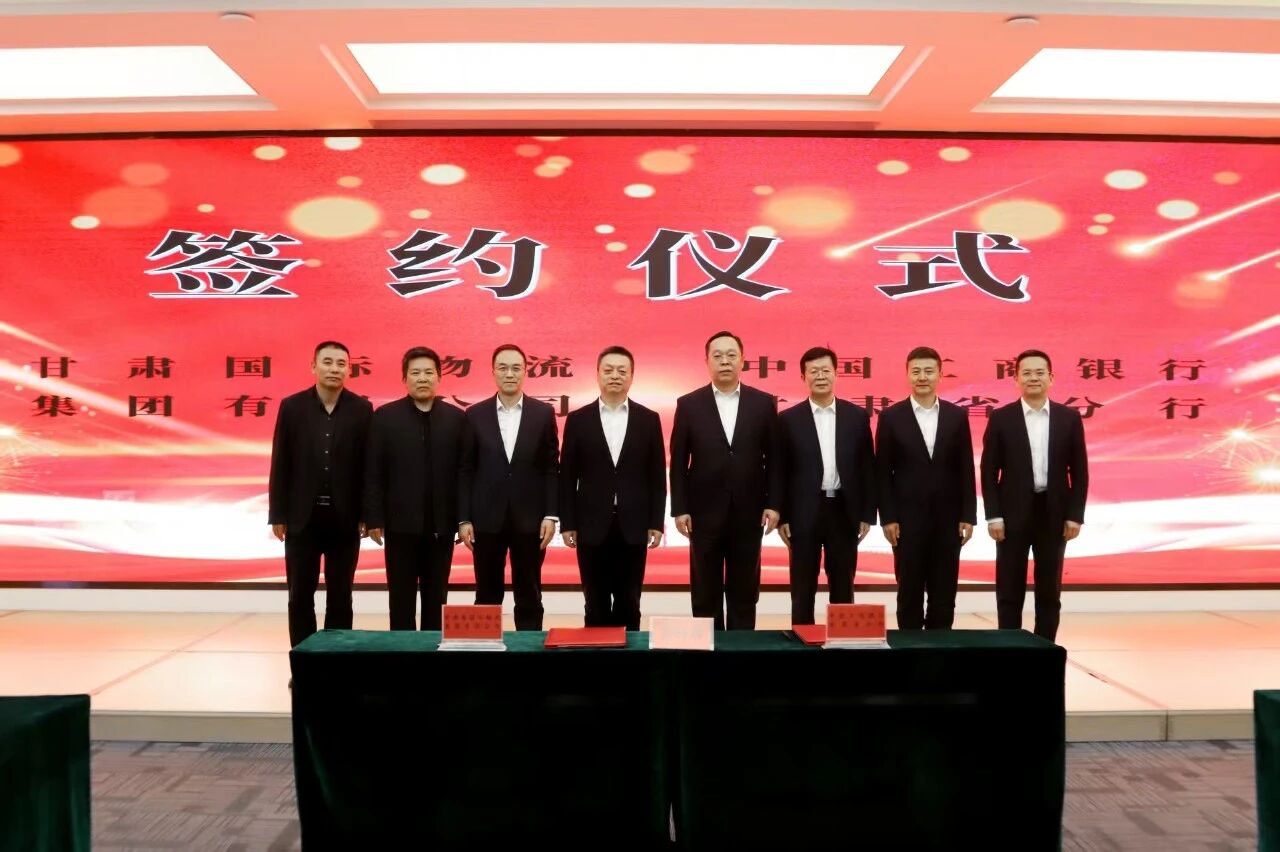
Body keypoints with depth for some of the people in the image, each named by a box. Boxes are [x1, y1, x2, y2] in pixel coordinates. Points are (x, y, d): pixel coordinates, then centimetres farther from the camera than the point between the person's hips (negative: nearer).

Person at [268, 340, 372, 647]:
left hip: (345, 518, 0)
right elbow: (280, 465, 1)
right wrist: (277, 515, -1)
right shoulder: (291, 406, 0)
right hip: (302, 517, 1)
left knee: (340, 598, 7)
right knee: (300, 597, 7)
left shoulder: (361, 409, -2)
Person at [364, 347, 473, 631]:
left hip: (441, 523, 1)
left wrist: (465, 517, -5)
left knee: (436, 596, 9)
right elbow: (373, 473, -1)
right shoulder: (385, 416, 1)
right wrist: (374, 519, -6)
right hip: (401, 522, -1)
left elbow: (465, 471, 1)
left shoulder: (456, 418, 4)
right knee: (401, 595, 7)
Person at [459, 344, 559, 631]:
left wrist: (550, 514, -4)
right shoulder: (475, 414, 4)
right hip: (486, 519, 1)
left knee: (529, 596, 7)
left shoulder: (543, 413, 3)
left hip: (529, 518, 0)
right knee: (487, 596, 8)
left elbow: (552, 468, 3)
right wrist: (464, 519, -2)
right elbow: (467, 471, 4)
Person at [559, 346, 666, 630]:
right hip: (592, 526, 0)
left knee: (629, 603, 7)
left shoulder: (649, 419, 5)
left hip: (633, 526, 0)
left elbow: (657, 476, 5)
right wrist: (567, 523, -2)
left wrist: (656, 523, 0)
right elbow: (567, 476, 3)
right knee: (595, 604, 6)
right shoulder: (578, 419, 4)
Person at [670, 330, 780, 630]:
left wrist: (773, 504, -2)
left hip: (748, 513, 1)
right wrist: (679, 509, -4)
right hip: (704, 513, 0)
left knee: (744, 592, 9)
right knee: (705, 595, 7)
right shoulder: (688, 404, 2)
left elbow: (773, 458, 5)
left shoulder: (764, 403, 4)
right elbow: (678, 462, 1)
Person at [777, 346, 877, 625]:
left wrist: (867, 514, 2)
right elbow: (781, 471, 1)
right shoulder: (789, 418, 1)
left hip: (844, 512, 2)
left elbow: (867, 468, 6)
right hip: (804, 514, -1)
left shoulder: (857, 416, 6)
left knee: (843, 588, 9)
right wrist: (782, 517, -4)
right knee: (802, 589, 5)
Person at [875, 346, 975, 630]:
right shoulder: (891, 417, 0)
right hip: (908, 517, -2)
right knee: (909, 590, 4)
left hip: (947, 517, 2)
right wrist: (887, 517, -7)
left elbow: (965, 470, 6)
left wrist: (968, 515, 1)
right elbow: (883, 472, -1)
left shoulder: (957, 416, 6)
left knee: (944, 591, 7)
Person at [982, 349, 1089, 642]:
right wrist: (993, 515, -8)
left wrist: (1075, 515, -2)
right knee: (1009, 592, 3)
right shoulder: (1001, 418, 0)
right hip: (1013, 513, -1)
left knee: (1049, 591, 8)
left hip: (1054, 513, 2)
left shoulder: (1070, 418, 4)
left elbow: (1079, 471, 5)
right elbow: (989, 471, -2)